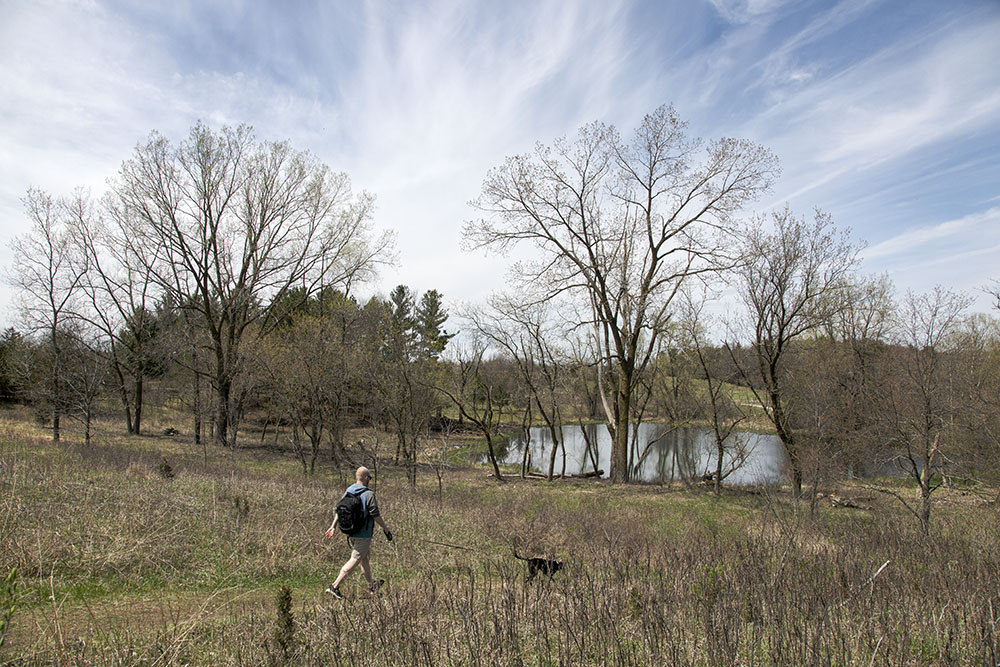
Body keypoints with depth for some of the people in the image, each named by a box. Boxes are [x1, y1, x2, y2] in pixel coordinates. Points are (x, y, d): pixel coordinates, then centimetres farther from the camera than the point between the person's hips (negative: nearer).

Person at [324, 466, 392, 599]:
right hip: (363, 535, -8)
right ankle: (335, 586, -7)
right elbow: (376, 515, -16)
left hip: (350, 533, 8)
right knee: (355, 560, -3)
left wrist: (333, 526, 16)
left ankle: (372, 583, 35)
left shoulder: (348, 491, 3)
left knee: (364, 558, 20)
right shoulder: (368, 494, -18)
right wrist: (386, 529, -5)